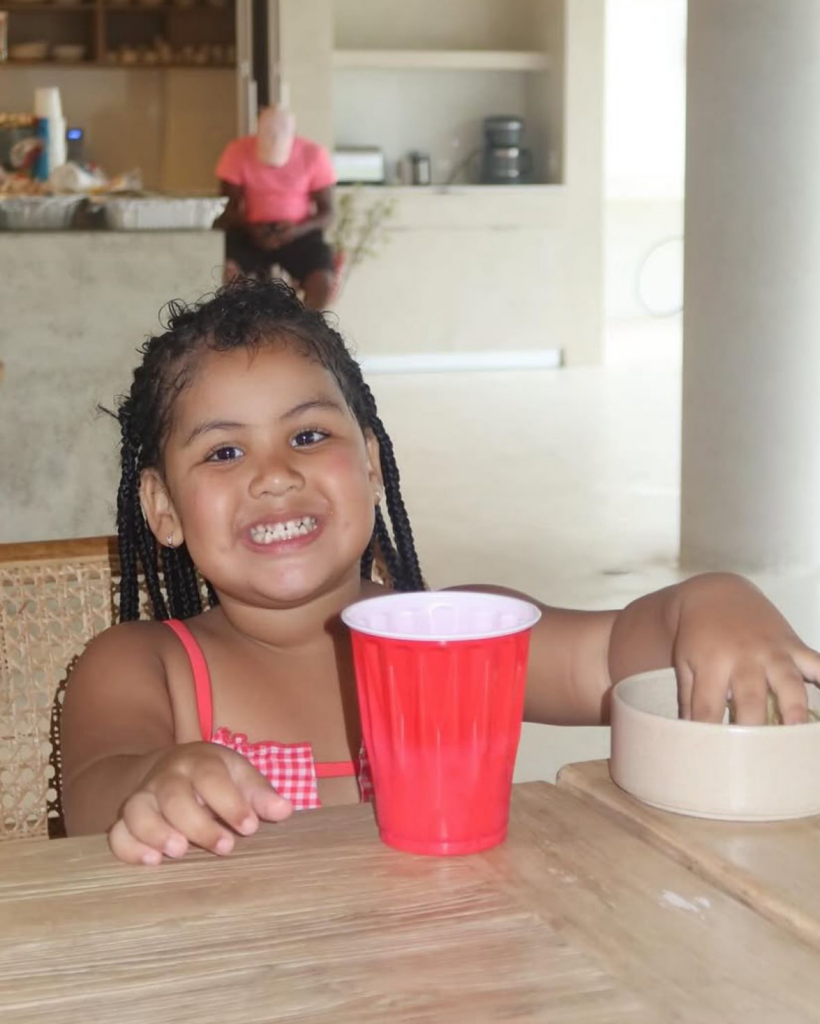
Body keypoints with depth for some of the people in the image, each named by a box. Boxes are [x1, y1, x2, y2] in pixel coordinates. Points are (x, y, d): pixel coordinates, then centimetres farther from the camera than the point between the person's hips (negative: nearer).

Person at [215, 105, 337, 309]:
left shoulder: (314, 154, -8)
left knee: (324, 282, -29)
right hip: (252, 232, 0)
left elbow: (327, 213, -5)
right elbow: (227, 207, -3)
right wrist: (249, 228, -23)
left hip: (298, 232, 0)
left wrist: (297, 230, -24)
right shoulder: (238, 152, -7)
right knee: (225, 271, -31)